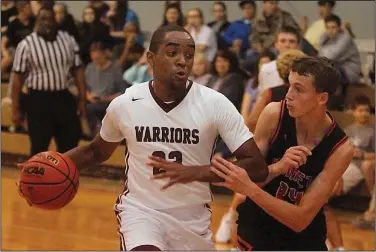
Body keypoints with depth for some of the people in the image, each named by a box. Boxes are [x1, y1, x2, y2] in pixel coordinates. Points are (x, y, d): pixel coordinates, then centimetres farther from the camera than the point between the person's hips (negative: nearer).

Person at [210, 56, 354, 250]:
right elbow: (248, 176, -13)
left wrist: (250, 189, -36)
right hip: (256, 228, 1)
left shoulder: (340, 149, -22)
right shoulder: (274, 115, -16)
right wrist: (277, 168, -33)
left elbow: (301, 219, -25)